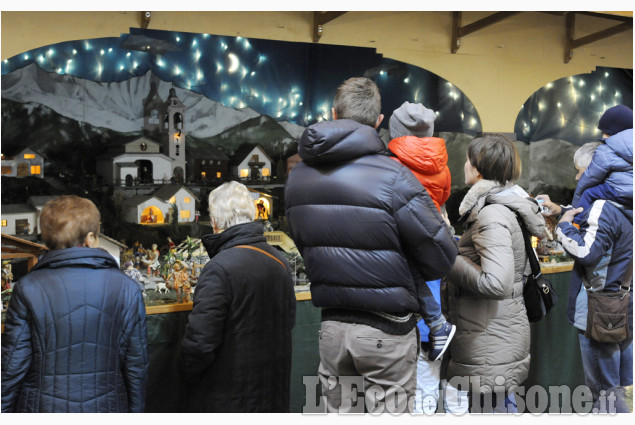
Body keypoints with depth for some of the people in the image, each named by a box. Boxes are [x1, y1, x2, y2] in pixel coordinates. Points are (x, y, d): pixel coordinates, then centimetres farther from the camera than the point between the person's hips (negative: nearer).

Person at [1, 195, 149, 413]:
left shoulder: (27, 290, -12)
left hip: (42, 410, -1)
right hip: (105, 408, 1)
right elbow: (137, 364, -4)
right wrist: (135, 411, 9)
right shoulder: (127, 288, -8)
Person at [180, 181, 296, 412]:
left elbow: (200, 341, -24)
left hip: (226, 399, -6)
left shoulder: (219, 268, -22)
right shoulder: (279, 261, 2)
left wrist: (189, 374, -6)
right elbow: (289, 320, 12)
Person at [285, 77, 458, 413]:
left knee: (338, 410, 19)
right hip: (386, 329, -5)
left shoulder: (297, 176, 0)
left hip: (331, 326, 5)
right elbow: (441, 259, -13)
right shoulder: (392, 177, -18)